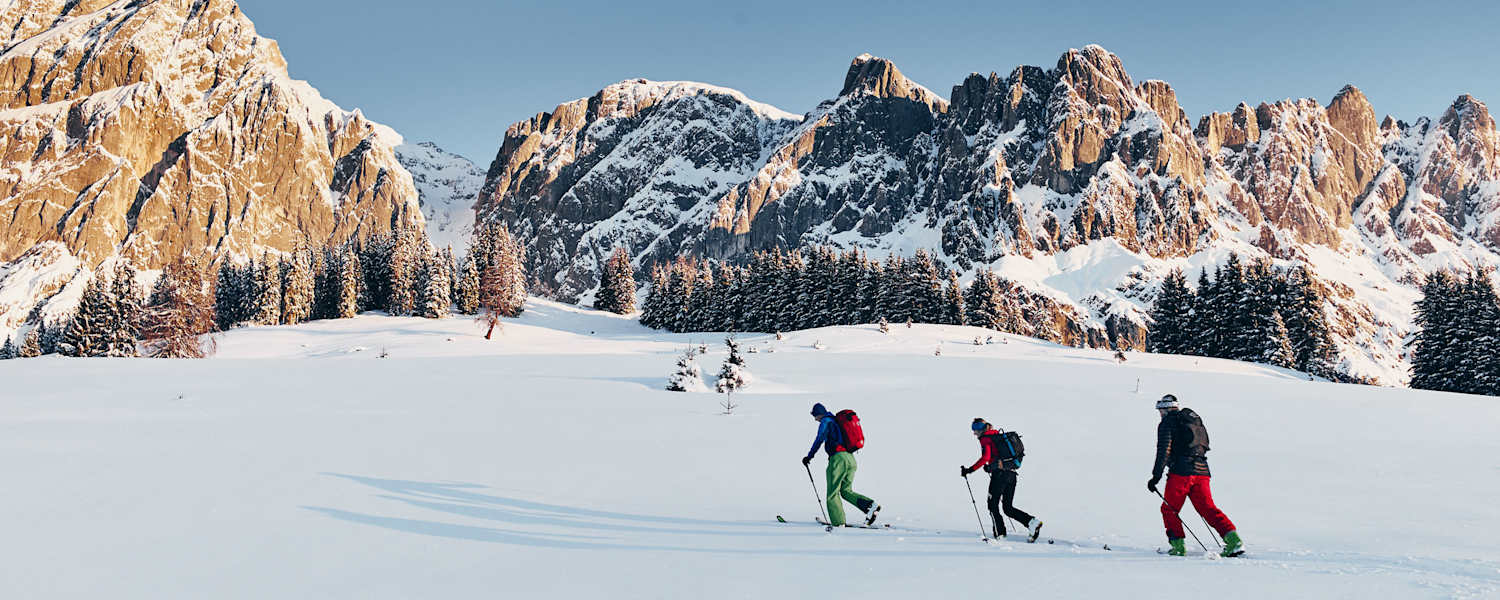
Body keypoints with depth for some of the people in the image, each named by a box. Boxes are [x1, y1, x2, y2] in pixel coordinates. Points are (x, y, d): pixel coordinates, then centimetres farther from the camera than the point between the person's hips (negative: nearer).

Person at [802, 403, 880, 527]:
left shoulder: (825, 422, -2)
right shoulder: (837, 420, 24)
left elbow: (819, 440, -13)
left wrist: (809, 456, -11)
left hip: (838, 457, -8)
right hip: (851, 458, 8)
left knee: (833, 493, -1)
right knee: (846, 491, 15)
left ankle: (838, 522, -7)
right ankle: (870, 505, -3)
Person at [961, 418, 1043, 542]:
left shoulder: (985, 439, -3)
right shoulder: (999, 436, 22)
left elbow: (985, 457, -18)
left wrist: (970, 470, -17)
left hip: (1000, 474, -8)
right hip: (1012, 474, 8)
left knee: (992, 505, 4)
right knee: (1008, 508, 12)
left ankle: (1000, 534, -2)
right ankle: (1032, 521, -4)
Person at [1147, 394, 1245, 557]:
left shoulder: (1167, 422, 0)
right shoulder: (1195, 419, 24)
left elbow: (1164, 450, -10)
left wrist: (1156, 476, -10)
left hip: (1181, 472, -7)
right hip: (1202, 471, 7)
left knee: (1169, 510, 6)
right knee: (1208, 509, 7)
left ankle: (1178, 546, 1)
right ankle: (1233, 539, -8)